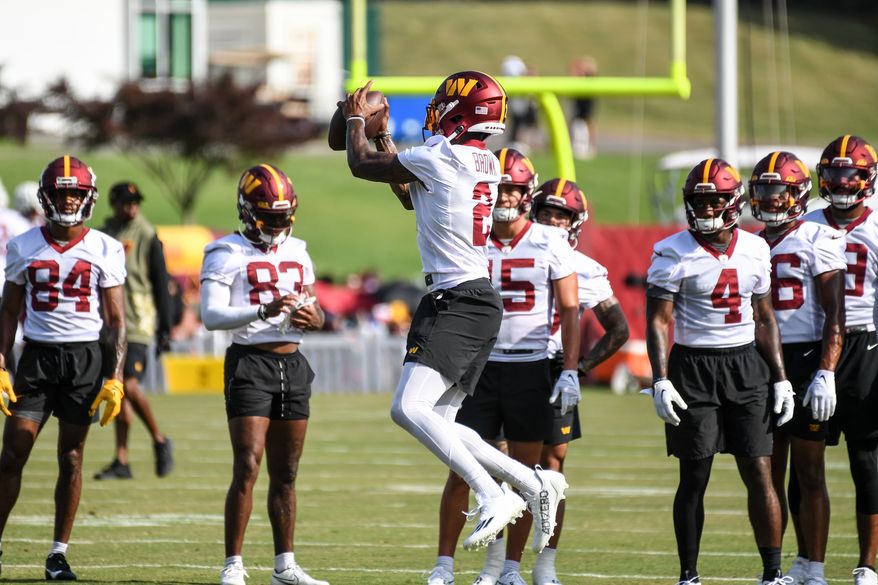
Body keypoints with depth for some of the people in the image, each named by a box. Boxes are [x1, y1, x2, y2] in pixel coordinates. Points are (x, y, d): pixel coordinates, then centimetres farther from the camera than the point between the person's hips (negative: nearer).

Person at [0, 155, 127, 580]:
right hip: (37, 354, 1)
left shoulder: (104, 250, 1)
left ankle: (59, 553, 9)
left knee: (71, 457, 2)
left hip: (85, 356, -1)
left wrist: (115, 378, -5)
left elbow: (115, 319, 2)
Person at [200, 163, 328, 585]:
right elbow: (211, 316, -16)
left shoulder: (297, 253, 15)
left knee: (285, 471, 10)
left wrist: (314, 317, -1)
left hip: (293, 364, 6)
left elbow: (313, 307, 23)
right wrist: (264, 311, -29)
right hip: (250, 363, -6)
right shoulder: (228, 255, -6)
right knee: (247, 467, -14)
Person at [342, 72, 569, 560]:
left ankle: (494, 497, -22)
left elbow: (361, 166, 0)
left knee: (409, 409, -19)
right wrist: (383, 134, 37)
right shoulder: (486, 164, 12)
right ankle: (533, 482, 10)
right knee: (438, 421, 12)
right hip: (482, 304, 9)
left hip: (456, 304, -9)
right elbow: (410, 195, 29)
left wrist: (356, 121, 19)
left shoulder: (440, 160, -15)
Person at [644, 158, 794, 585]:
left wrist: (781, 379, 10)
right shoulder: (674, 254, -5)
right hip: (693, 368, -3)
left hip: (746, 366, 3)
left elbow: (764, 319, 14)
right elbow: (658, 321, -7)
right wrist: (661, 381, -17)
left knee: (760, 473, -3)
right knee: (694, 478, 0)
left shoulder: (754, 250, 7)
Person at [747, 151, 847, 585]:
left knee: (809, 471, -5)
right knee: (769, 471, 7)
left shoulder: (819, 240, -5)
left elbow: (834, 316, -10)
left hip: (805, 358, -6)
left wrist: (826, 373, -19)